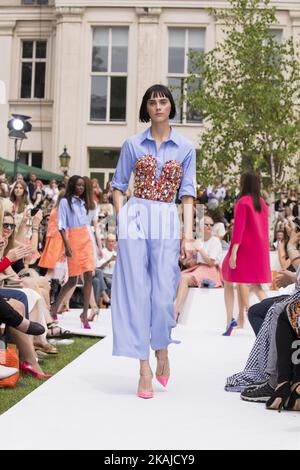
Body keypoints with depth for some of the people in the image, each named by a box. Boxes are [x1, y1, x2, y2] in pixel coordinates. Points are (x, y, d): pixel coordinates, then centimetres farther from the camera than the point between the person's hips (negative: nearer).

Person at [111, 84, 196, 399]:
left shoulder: (185, 148, 8)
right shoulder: (132, 145, 8)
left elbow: (187, 195, 4)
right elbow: (118, 186, 12)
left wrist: (188, 235, -3)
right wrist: (121, 219, -1)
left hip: (166, 223, 0)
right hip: (135, 219, 0)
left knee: (164, 293, -4)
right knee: (136, 291, -2)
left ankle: (162, 352, 24)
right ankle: (145, 368, 3)